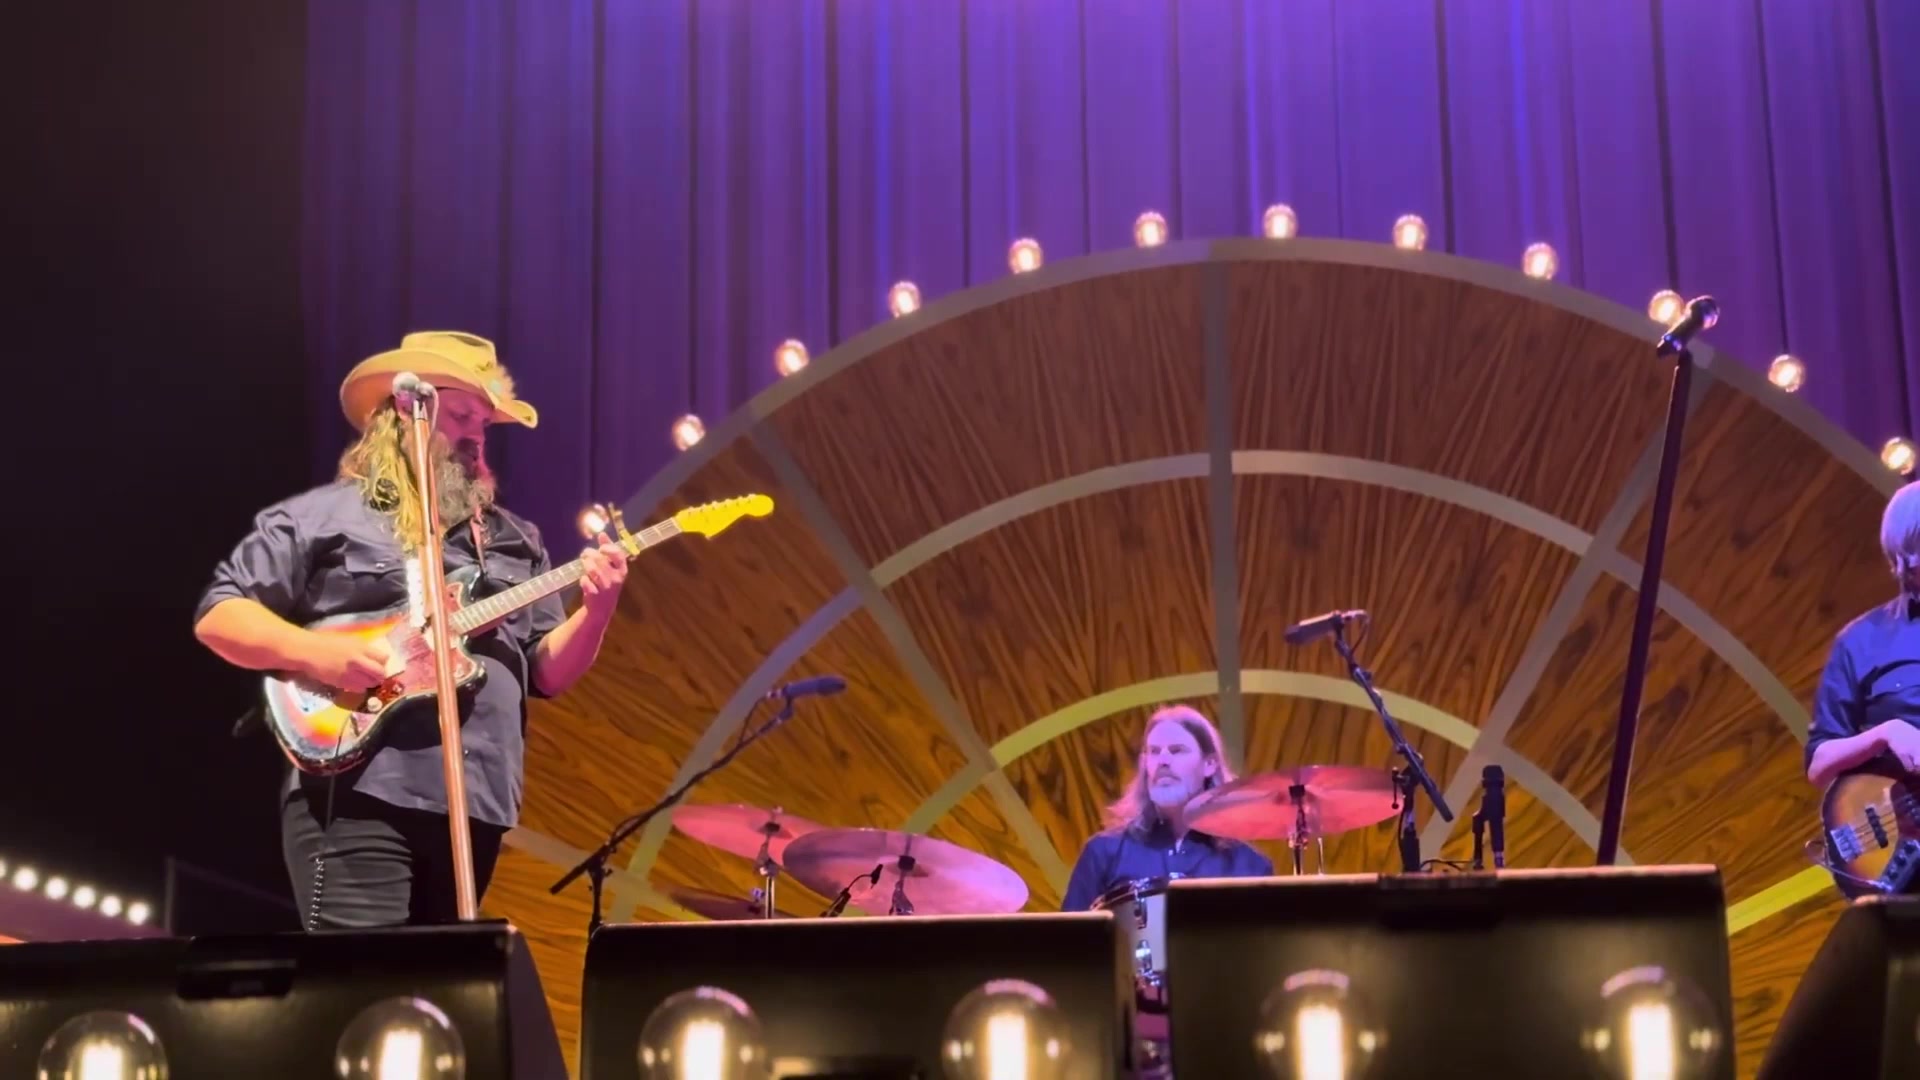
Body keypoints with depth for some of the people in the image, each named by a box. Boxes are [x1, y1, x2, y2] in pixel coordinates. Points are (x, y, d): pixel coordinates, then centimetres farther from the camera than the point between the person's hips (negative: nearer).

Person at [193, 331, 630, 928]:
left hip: (474, 804, 6)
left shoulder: (515, 541, 20)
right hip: (357, 795, -5)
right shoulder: (323, 515, 4)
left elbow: (547, 672, 16)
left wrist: (596, 611, -4)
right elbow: (217, 616, 1)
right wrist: (319, 653, -15)